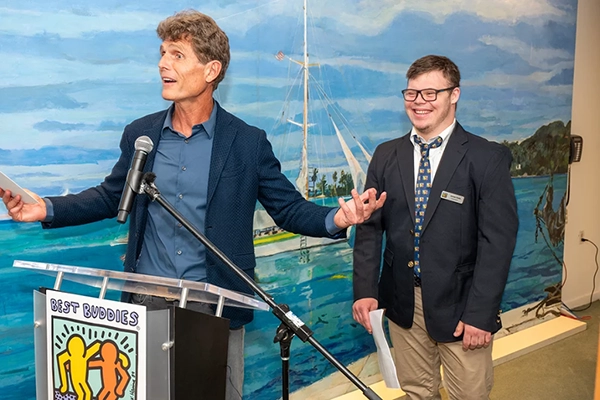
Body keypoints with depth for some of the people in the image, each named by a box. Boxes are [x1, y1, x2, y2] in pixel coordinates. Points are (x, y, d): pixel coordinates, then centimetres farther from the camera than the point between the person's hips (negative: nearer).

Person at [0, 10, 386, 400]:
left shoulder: (249, 142, -6)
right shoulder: (140, 134, 3)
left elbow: (289, 208, -3)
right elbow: (110, 197, 13)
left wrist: (336, 218, -21)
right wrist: (46, 209, 0)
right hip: (147, 300, 3)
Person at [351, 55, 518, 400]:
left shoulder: (488, 159, -8)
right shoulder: (386, 155, 4)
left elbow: (498, 240, -11)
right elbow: (370, 227, 3)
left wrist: (480, 313, -16)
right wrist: (365, 291, -6)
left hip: (460, 305, -3)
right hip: (402, 303, 3)